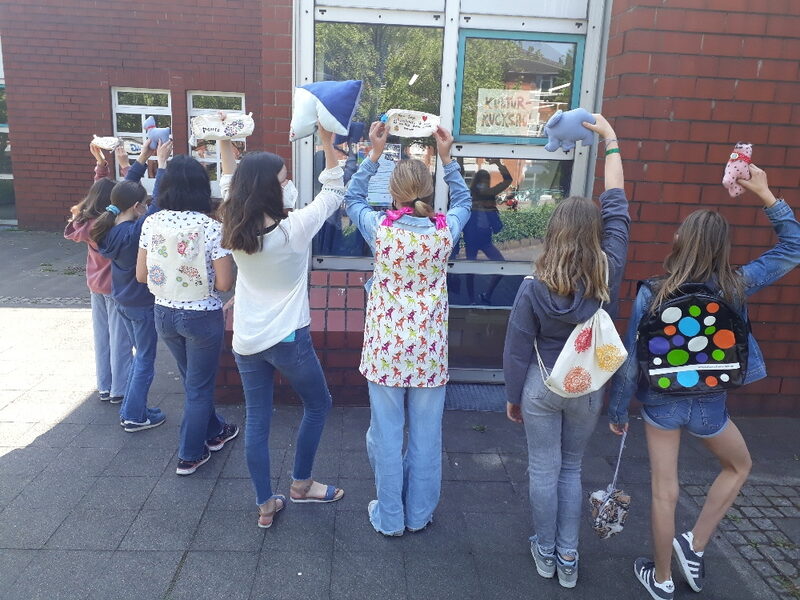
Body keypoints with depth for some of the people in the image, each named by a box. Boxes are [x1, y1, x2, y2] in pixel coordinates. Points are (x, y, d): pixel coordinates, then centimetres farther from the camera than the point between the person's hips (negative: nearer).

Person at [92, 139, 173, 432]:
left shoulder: (110, 227, -4)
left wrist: (142, 159, 5)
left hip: (122, 301, 9)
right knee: (145, 362, 7)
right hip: (143, 305, -8)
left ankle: (130, 409, 32)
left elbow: (125, 189, 5)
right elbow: (158, 203, -29)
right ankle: (134, 416, 18)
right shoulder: (135, 231, -27)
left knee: (140, 356, 23)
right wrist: (161, 163, -24)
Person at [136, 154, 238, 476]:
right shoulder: (211, 227, -18)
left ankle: (214, 431, 44)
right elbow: (224, 283, -18)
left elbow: (141, 275, 0)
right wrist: (203, 278, 3)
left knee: (194, 379, 25)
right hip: (202, 317, -5)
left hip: (165, 314, 5)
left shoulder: (151, 223, -6)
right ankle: (189, 455, 25)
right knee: (198, 386, 13)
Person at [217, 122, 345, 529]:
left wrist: (225, 145, 20)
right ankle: (301, 484, 31)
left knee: (256, 419, 13)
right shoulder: (294, 229, -19)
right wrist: (328, 142, -4)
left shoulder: (234, 226, -5)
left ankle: (265, 505, 24)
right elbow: (333, 193, -7)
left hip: (245, 339, 5)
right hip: (287, 338, -5)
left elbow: (230, 187, 16)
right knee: (318, 406, 19)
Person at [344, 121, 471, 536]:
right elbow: (463, 202, 15)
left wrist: (374, 154, 10)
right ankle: (419, 514, 32)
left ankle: (390, 518, 28)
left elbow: (352, 198, 10)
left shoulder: (379, 229, -12)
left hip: (386, 348, -1)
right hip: (429, 349, 1)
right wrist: (447, 158, 13)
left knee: (386, 434, 13)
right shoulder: (445, 231, -9)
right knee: (426, 435, 15)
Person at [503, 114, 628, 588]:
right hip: (588, 388, 3)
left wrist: (513, 397, 4)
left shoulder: (534, 287, -19)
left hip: (542, 387, -2)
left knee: (544, 470, 13)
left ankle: (546, 553, 30)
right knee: (572, 469, 18)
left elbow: (517, 350, -12)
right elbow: (617, 209, -3)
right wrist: (610, 140, 4)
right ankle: (568, 558, 28)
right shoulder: (609, 275, -14)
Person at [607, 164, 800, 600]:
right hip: (709, 404, 1)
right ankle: (694, 545, 29)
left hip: (661, 402, 0)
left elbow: (630, 362, -14)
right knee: (739, 466, 32)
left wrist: (616, 410, 0)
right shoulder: (735, 286, -15)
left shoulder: (651, 294, -19)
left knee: (665, 493, 15)